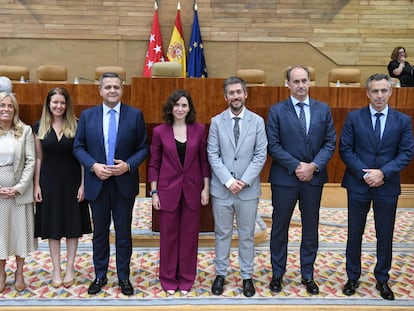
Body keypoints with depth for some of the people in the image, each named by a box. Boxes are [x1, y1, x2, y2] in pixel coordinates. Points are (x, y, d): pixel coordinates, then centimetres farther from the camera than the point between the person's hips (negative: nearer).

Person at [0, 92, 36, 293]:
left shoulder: (25, 131, -2)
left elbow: (30, 161, -5)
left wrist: (18, 188, -12)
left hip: (19, 191, -1)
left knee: (20, 229, 8)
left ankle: (19, 273, 24)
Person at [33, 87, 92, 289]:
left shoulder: (76, 125, -4)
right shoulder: (39, 127, 2)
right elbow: (38, 158, 4)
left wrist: (83, 184, -8)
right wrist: (36, 185, 0)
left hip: (72, 181, -1)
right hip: (49, 182, 2)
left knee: (73, 225, 7)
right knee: (52, 226, 8)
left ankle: (70, 268, 21)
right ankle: (56, 269, 21)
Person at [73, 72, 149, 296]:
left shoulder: (135, 115, -2)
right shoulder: (87, 115, 2)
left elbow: (143, 147, 0)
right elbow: (78, 147, 3)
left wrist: (128, 165, -16)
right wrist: (93, 166, -13)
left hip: (124, 183, -1)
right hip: (97, 183, 1)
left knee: (123, 232, 10)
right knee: (100, 232, 14)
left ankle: (123, 277, 26)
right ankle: (100, 276, 30)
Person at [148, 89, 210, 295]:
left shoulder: (199, 129, 0)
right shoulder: (160, 131, -2)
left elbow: (204, 161, 4)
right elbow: (154, 164, 1)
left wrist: (206, 188, 0)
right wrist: (154, 192, -2)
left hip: (192, 190, 1)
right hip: (168, 190, -1)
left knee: (190, 235, 9)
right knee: (168, 235, 9)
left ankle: (186, 279, 25)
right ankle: (168, 278, 26)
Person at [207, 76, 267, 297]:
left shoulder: (257, 121, 0)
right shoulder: (216, 121, 1)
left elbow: (261, 155, -3)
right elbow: (212, 155, -3)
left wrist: (245, 181, -13)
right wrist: (228, 181, -13)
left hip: (248, 189, 0)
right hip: (221, 188, 0)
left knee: (247, 235, 11)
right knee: (222, 233, 11)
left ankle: (247, 276, 25)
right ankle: (220, 274, 26)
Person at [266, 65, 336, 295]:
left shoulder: (323, 109, 5)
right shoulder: (277, 111, -3)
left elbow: (330, 142, 2)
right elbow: (273, 145, -8)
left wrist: (313, 166, -12)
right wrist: (296, 166, -15)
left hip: (314, 178, 2)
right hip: (284, 178, -2)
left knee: (311, 229, 13)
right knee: (279, 229, 9)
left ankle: (308, 275, 29)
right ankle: (277, 274, 26)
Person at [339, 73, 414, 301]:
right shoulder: (354, 117, -2)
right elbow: (345, 149, -4)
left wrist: (383, 172, -15)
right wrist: (364, 173, -13)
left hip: (387, 186, 1)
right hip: (358, 184, 0)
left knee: (385, 235, 11)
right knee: (354, 233, 10)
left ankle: (382, 279, 29)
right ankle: (353, 277, 27)